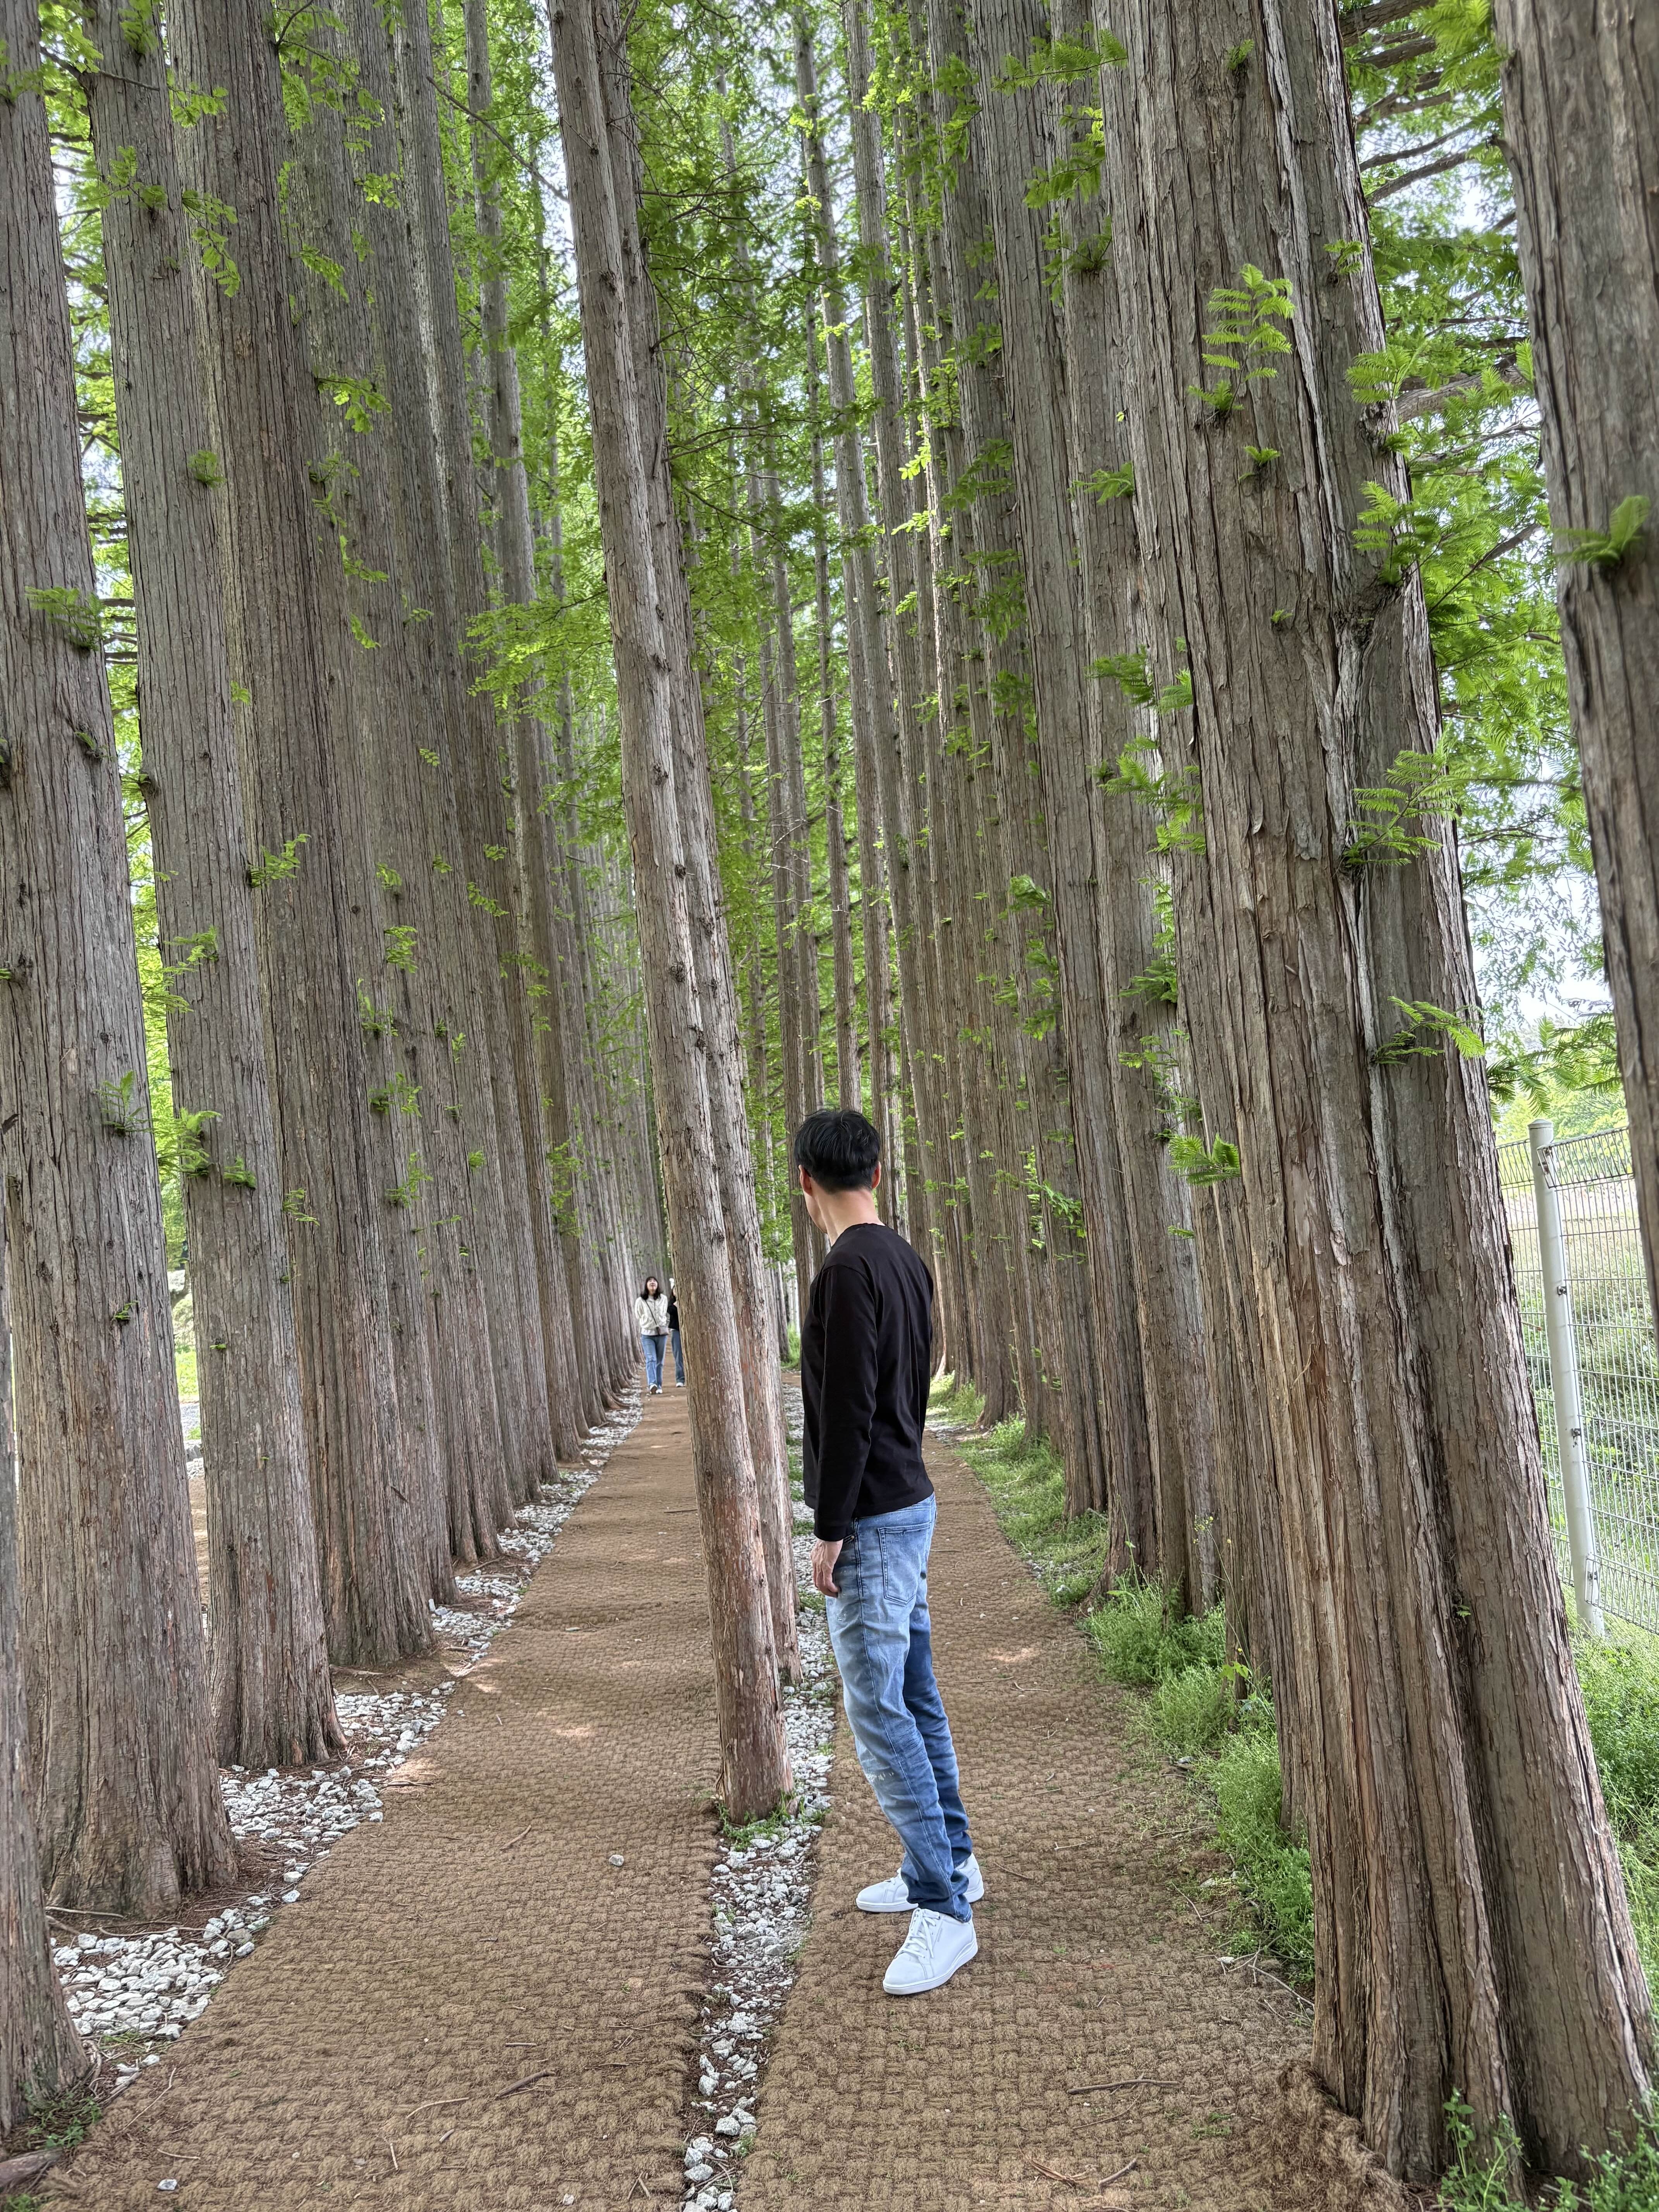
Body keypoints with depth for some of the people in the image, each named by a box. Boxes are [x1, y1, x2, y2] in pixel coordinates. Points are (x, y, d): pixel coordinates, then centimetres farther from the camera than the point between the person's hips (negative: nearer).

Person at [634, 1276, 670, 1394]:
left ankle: (658, 1386, 11)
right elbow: (637, 1319, 6)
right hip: (647, 1335, -3)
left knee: (659, 1361, 4)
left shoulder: (664, 1299, 5)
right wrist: (639, 1334, 11)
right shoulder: (640, 1301, -3)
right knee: (651, 1360, -17)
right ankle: (652, 1385, -32)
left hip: (661, 1334, 3)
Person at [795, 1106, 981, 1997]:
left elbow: (849, 1412, -22)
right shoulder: (908, 1262, 10)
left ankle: (944, 1911, 1)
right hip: (911, 1502, 10)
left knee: (879, 1711, -5)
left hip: (872, 1521, -10)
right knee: (914, 1696, 18)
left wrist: (830, 1531, -17)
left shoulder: (849, 1270, -19)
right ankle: (949, 1862, 29)